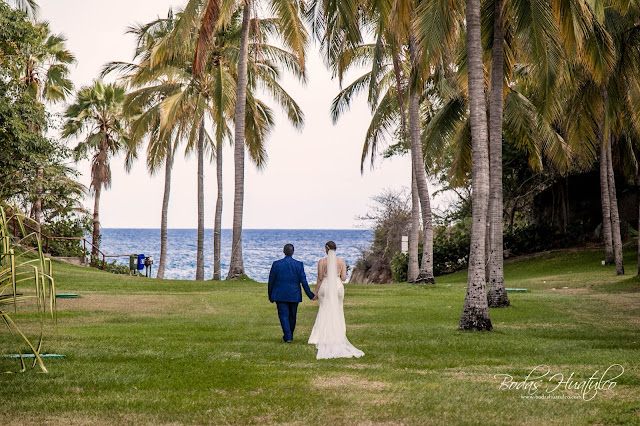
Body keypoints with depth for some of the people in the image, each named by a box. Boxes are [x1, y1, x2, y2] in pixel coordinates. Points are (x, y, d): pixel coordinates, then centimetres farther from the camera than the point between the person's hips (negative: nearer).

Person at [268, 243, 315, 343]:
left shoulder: (276, 264, -6)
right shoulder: (299, 265, -6)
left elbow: (271, 281, -1)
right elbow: (304, 281, -6)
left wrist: (270, 296, 9)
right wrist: (310, 295, 3)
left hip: (280, 295, -1)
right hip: (294, 296, 1)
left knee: (283, 315, 0)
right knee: (292, 316, 15)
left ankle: (287, 336, -12)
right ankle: (290, 335, 28)